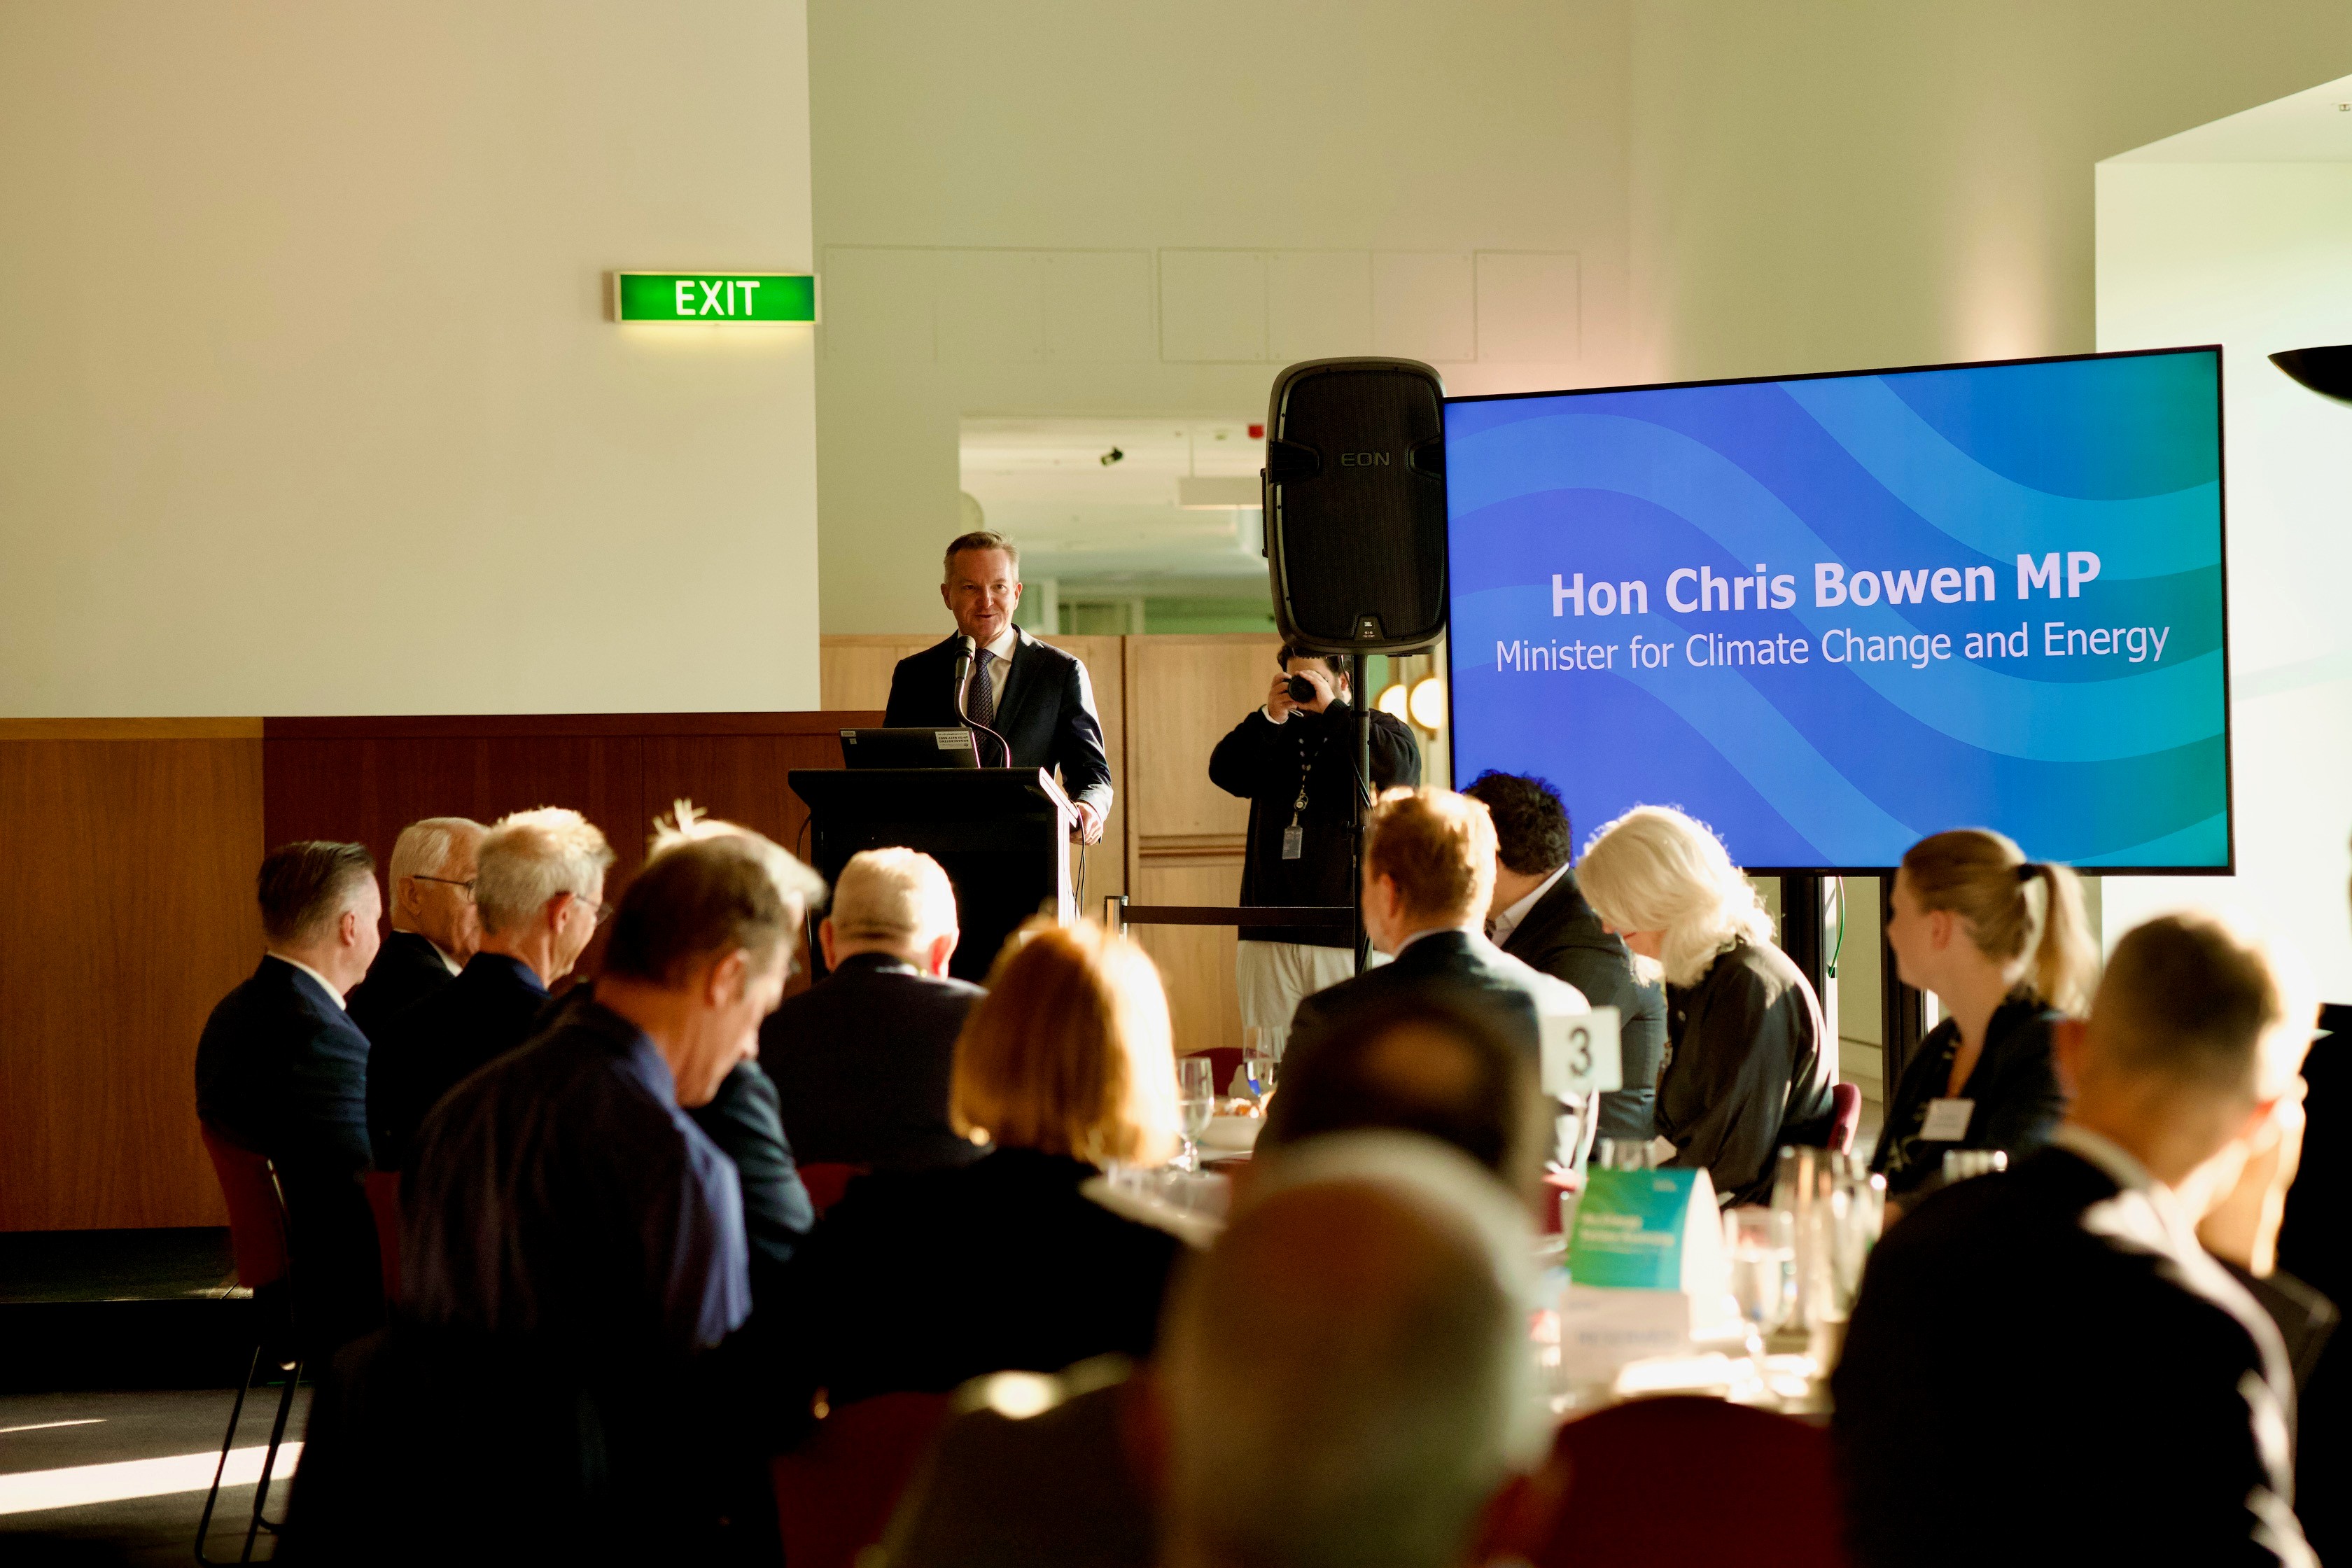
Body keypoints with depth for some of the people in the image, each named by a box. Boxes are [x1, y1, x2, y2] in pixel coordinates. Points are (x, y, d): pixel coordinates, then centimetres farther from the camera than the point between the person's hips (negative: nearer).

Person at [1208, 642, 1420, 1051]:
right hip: (1269, 936, 4)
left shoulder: (1380, 729, 9)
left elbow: (1399, 768, -15)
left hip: (1347, 940, -4)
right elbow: (1223, 772, 5)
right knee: (1264, 1062, 1)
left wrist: (1331, 709, -10)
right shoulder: (1278, 735, 21)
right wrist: (1269, 717, -7)